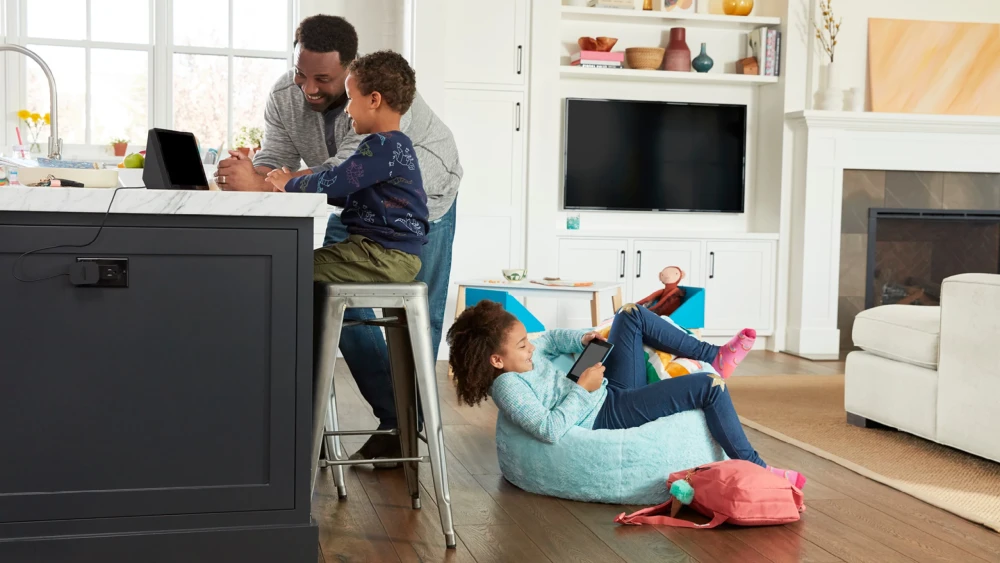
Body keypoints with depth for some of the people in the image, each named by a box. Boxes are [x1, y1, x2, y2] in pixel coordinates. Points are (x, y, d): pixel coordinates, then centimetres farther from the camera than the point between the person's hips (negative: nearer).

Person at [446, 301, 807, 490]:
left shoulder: (522, 358, 3)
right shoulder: (507, 385, -24)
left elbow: (551, 339, 23)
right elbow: (549, 429, -33)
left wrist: (583, 338, 4)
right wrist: (584, 389, -27)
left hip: (610, 392, 11)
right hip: (608, 416, -11)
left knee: (631, 315, 15)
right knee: (709, 388, -16)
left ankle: (714, 356, 18)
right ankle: (754, 469, -6)